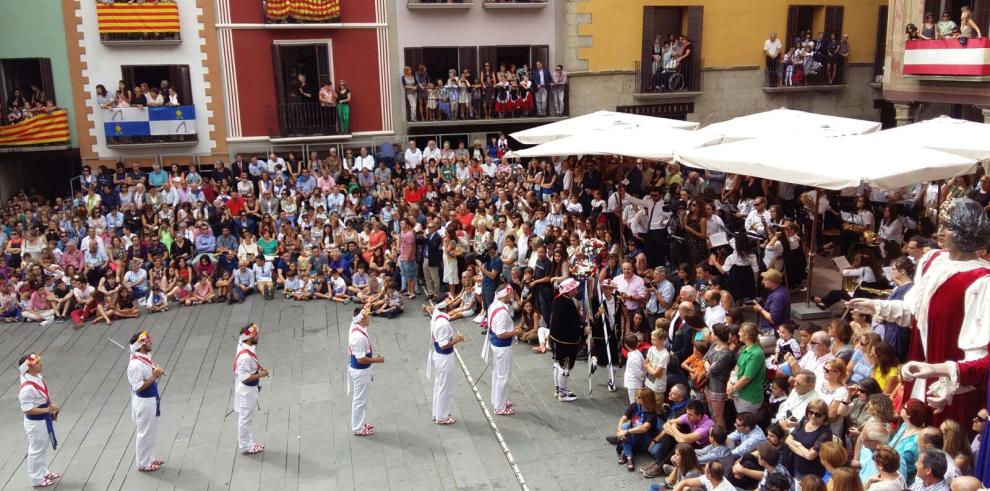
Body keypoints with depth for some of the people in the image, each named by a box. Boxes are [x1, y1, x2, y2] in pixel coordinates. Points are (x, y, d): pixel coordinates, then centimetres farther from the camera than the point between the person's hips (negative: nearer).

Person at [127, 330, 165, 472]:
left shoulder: (146, 358, 2)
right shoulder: (136, 364, -26)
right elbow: (138, 387, -25)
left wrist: (157, 372, -1)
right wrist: (154, 377, -28)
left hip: (152, 400, 10)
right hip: (144, 403, -10)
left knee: (152, 432, 21)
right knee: (145, 433, 5)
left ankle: (149, 458, 35)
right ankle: (143, 464, 20)